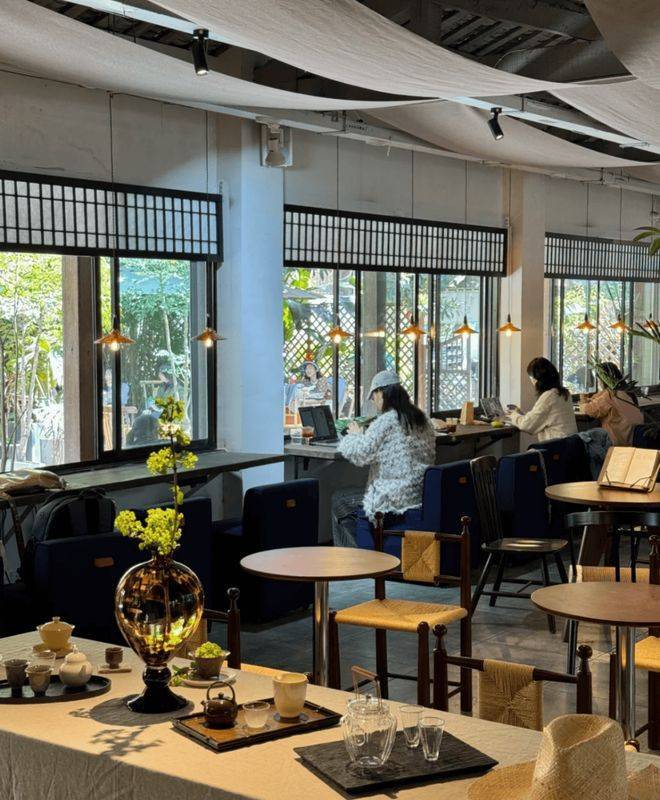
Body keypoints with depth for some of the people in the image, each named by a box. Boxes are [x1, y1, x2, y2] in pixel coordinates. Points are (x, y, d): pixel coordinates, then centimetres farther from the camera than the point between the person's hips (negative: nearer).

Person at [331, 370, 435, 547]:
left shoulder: (386, 421, -14)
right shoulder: (422, 419, 9)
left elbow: (360, 455, -18)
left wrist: (355, 435, 6)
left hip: (394, 506, -8)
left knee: (339, 501, 16)